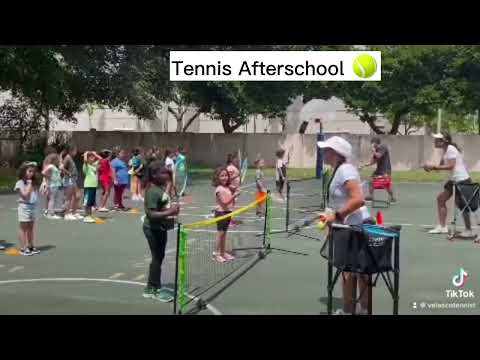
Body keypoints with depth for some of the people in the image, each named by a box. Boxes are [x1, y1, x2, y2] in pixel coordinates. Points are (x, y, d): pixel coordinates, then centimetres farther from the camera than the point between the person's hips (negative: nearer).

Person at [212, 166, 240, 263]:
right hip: (221, 212, -8)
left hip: (228, 212, 8)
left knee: (224, 233, 14)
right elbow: (225, 202, -22)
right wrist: (234, 195, -27)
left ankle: (223, 252, 22)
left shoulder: (228, 188, 10)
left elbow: (232, 203, 14)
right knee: (220, 233, -5)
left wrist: (235, 194, 0)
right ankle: (216, 254, 3)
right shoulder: (219, 189, -16)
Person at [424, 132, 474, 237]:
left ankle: (468, 230, 9)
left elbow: (451, 166, -25)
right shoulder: (445, 150, 11)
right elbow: (442, 166, 13)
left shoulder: (451, 149, -17)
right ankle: (442, 227, 16)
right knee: (441, 199, 10)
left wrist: (433, 167, -24)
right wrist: (430, 168, -5)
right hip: (454, 180, 10)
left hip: (462, 180, -10)